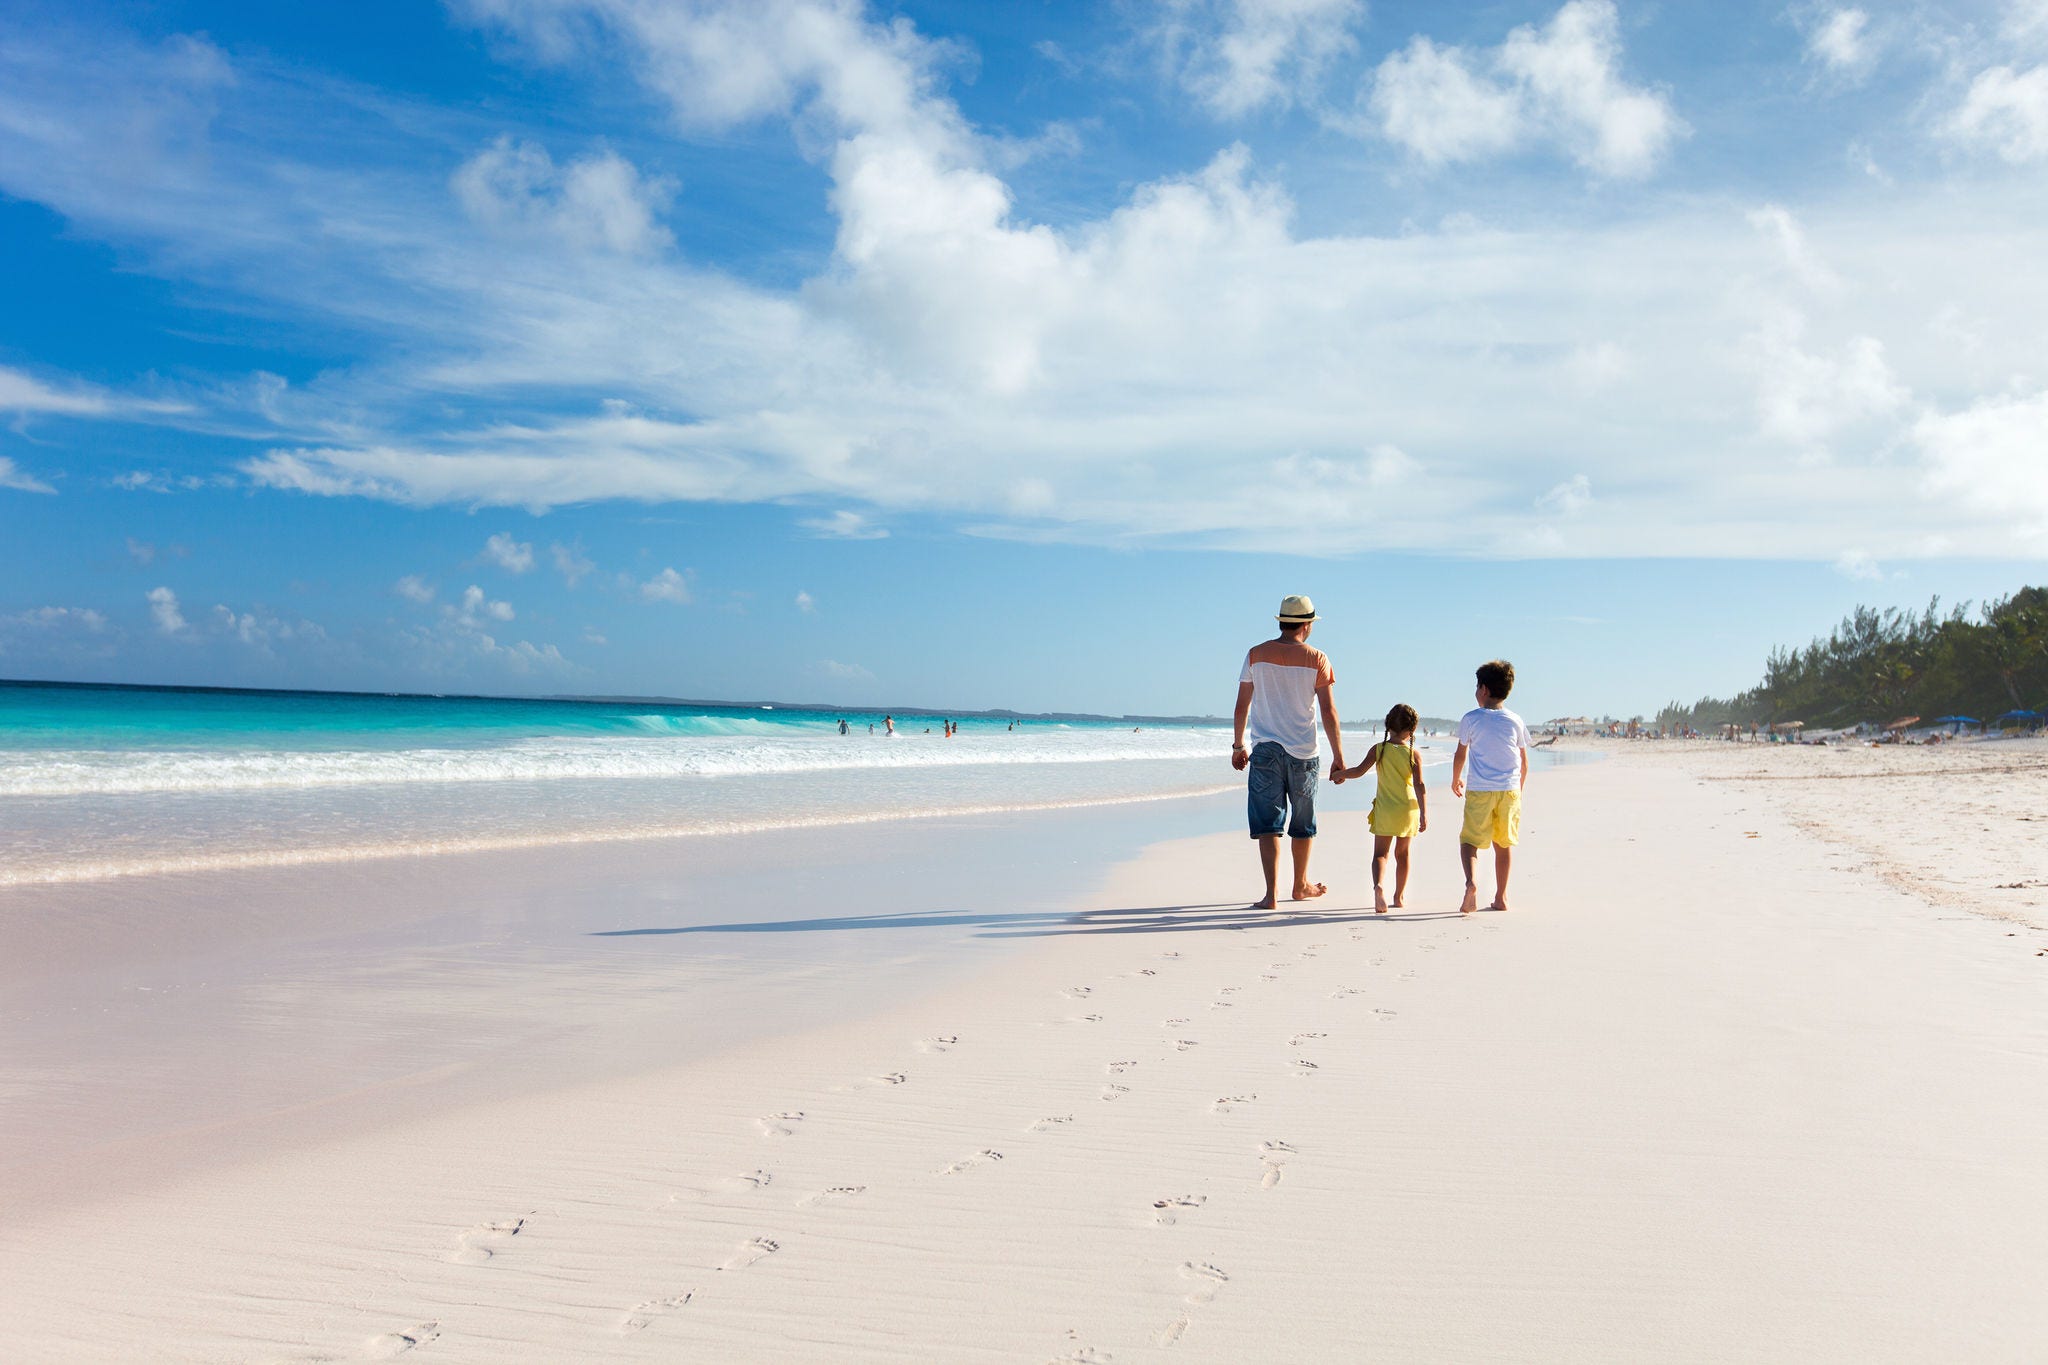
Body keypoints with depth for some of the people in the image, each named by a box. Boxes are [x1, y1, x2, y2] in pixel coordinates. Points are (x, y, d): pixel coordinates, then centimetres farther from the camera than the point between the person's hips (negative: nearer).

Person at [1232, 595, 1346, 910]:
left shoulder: (1256, 655, 1)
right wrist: (1338, 755, 1)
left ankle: (1272, 893, -10)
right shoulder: (1317, 659, -4)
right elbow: (1328, 711, -6)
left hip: (1264, 750, 0)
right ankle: (1301, 885, 32)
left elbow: (1241, 706, 4)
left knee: (1267, 823, 0)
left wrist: (1238, 746, 15)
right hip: (1302, 752, 0)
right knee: (1303, 824, 16)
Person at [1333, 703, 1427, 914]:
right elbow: (1419, 785, -11)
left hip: (1384, 809, -1)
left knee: (1380, 852, -2)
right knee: (1402, 852, 17)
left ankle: (1379, 885, -30)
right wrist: (1424, 814, -12)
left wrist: (1339, 774, 8)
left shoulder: (1379, 749, -4)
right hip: (1408, 809, 1)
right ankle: (1400, 896, 26)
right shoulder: (1413, 754, -5)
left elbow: (1360, 771, -10)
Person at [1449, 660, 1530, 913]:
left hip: (1479, 789, -2)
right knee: (1504, 842, 11)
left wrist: (1455, 781, 25)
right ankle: (1501, 897, 15)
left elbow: (1460, 755, 8)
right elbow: (1524, 762, 12)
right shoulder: (1515, 721, 7)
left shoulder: (1471, 719, 0)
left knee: (1470, 839, 0)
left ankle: (1470, 881, -26)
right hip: (1510, 788, 2)